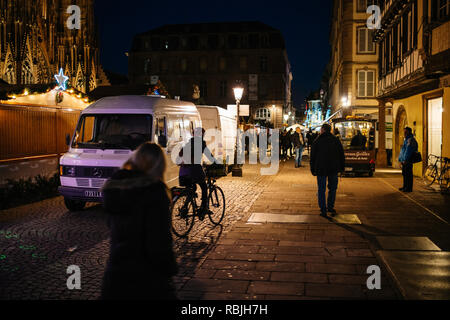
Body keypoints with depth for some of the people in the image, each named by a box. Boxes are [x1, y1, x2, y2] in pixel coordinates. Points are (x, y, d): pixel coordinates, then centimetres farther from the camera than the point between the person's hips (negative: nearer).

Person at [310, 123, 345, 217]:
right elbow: (342, 155, 8)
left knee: (321, 190, 4)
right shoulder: (336, 140, 4)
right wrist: (342, 167, 14)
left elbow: (312, 157, -1)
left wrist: (313, 170, 6)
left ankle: (323, 210, 3)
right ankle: (330, 207, 19)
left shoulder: (317, 141, -4)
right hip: (334, 169, 2)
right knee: (332, 188, 16)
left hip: (321, 169, -2)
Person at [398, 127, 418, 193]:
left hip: (408, 161, -10)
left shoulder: (410, 140, -12)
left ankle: (409, 188, -6)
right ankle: (405, 187, 21)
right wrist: (401, 159, 20)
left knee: (408, 174, -8)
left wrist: (405, 160, -21)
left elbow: (408, 150, -19)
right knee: (404, 174, 14)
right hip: (404, 161, 10)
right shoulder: (406, 140, 21)